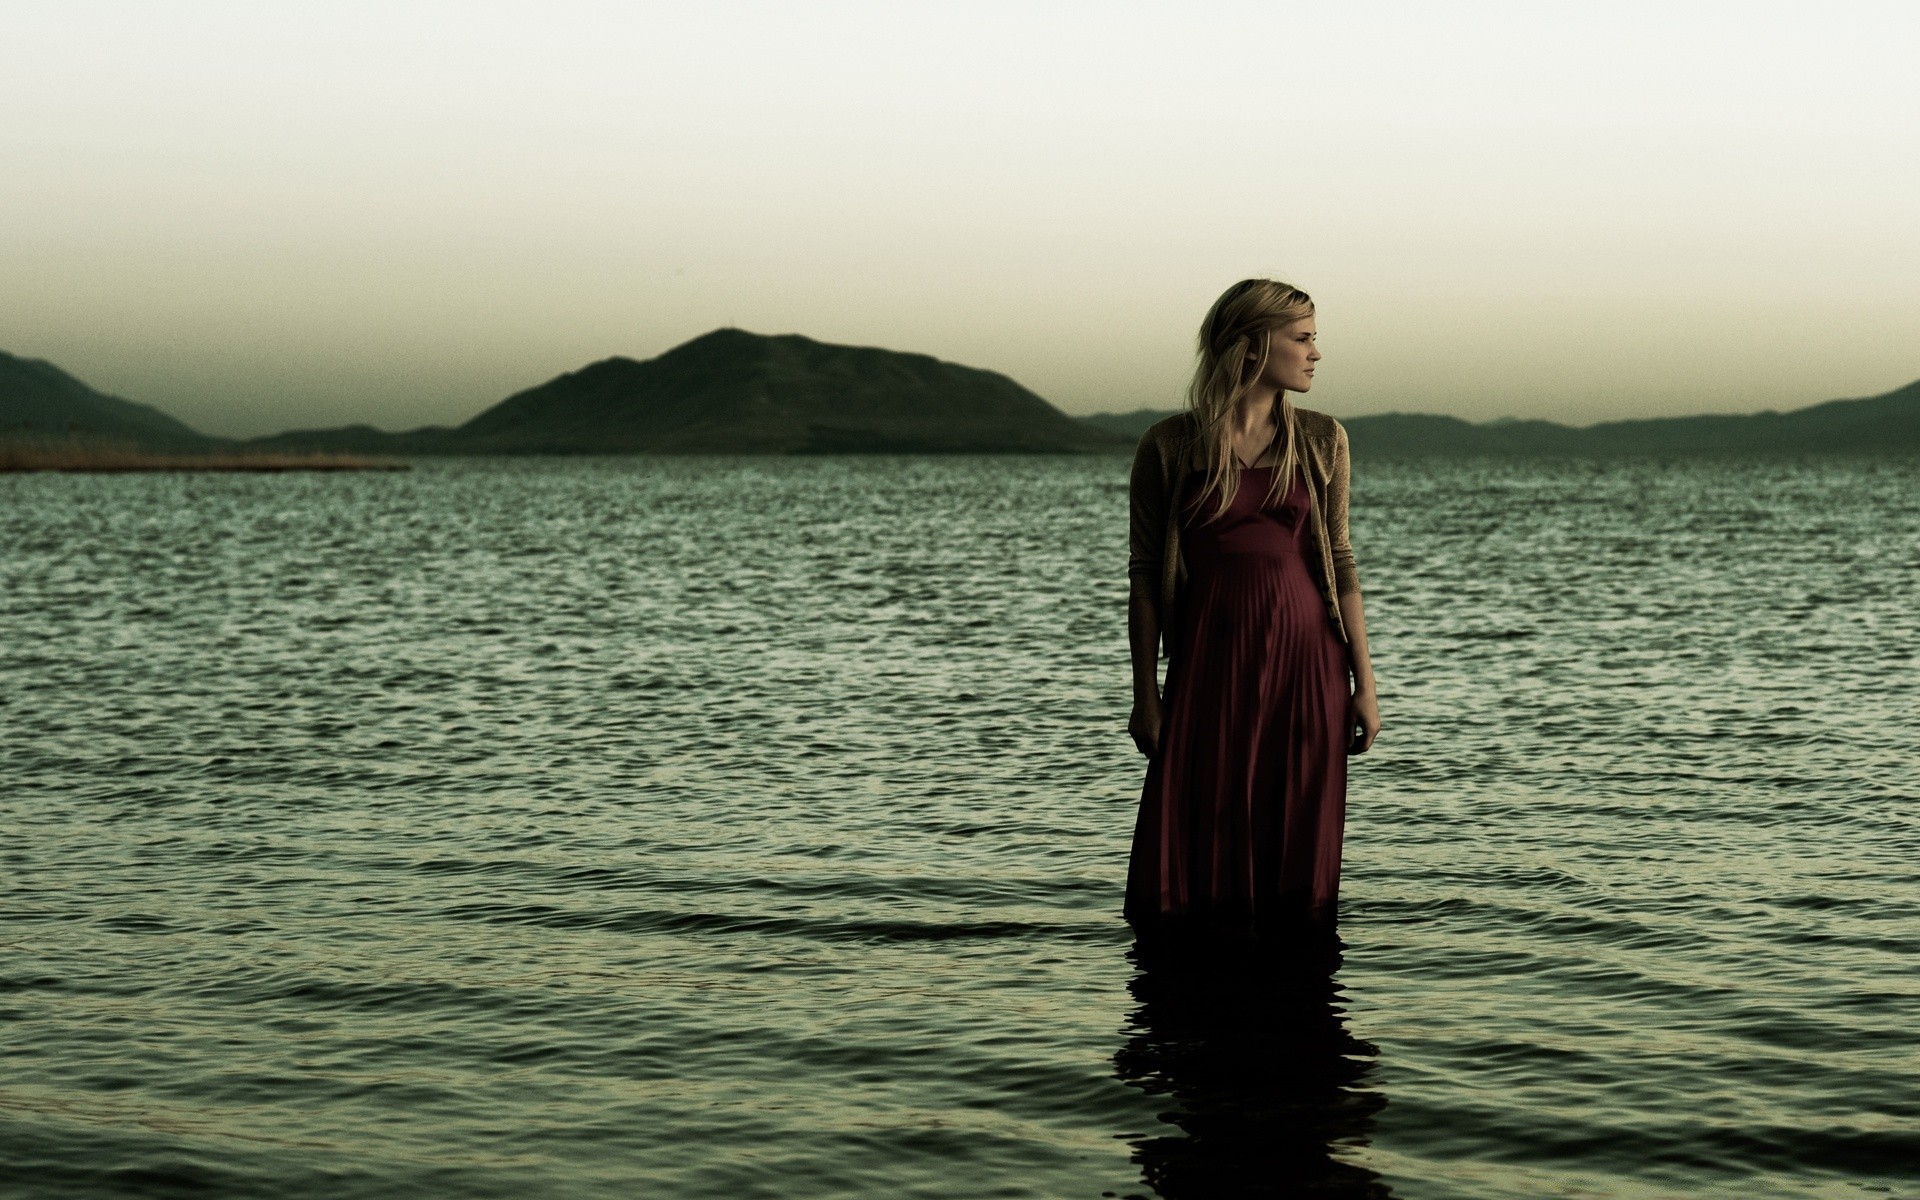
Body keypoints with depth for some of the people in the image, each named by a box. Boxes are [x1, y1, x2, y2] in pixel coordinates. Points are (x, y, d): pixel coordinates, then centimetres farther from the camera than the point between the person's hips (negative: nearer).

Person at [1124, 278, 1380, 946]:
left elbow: (1339, 562, 7)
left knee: (1296, 844, 5)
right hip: (1210, 661, -2)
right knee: (1199, 844, 0)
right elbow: (1145, 575, 0)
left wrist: (1363, 683, 4)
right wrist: (1145, 695, -2)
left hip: (1306, 658, 2)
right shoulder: (1169, 447, -3)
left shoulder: (1321, 440, 5)